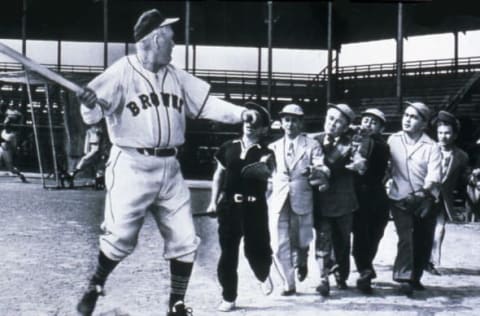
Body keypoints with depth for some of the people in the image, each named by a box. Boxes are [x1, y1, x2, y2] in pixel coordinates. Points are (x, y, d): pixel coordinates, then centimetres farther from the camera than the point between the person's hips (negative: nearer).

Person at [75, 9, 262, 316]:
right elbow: (94, 113, -16)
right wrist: (90, 105, -39)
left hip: (169, 167, 6)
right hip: (132, 166, -6)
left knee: (185, 240, 4)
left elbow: (206, 103, 6)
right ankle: (95, 286, 18)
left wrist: (239, 113, -8)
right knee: (121, 236, -9)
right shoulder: (122, 71, -9)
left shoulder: (176, 75, 9)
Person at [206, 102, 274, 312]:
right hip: (229, 205, 2)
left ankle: (264, 276, 36)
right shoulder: (229, 147, 8)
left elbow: (265, 173, -18)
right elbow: (219, 175, 15)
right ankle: (228, 298, 9)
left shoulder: (265, 153, 1)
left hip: (254, 207, -2)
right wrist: (214, 201, 10)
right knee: (228, 252, -1)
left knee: (256, 250, 0)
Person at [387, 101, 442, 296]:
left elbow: (434, 175, -16)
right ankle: (404, 279, -20)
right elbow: (387, 166, 8)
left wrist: (423, 191, -31)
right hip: (400, 199, -1)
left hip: (424, 201, 1)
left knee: (424, 242, 8)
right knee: (406, 238, -16)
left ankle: (415, 278, 26)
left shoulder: (431, 147, -6)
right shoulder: (393, 140, 0)